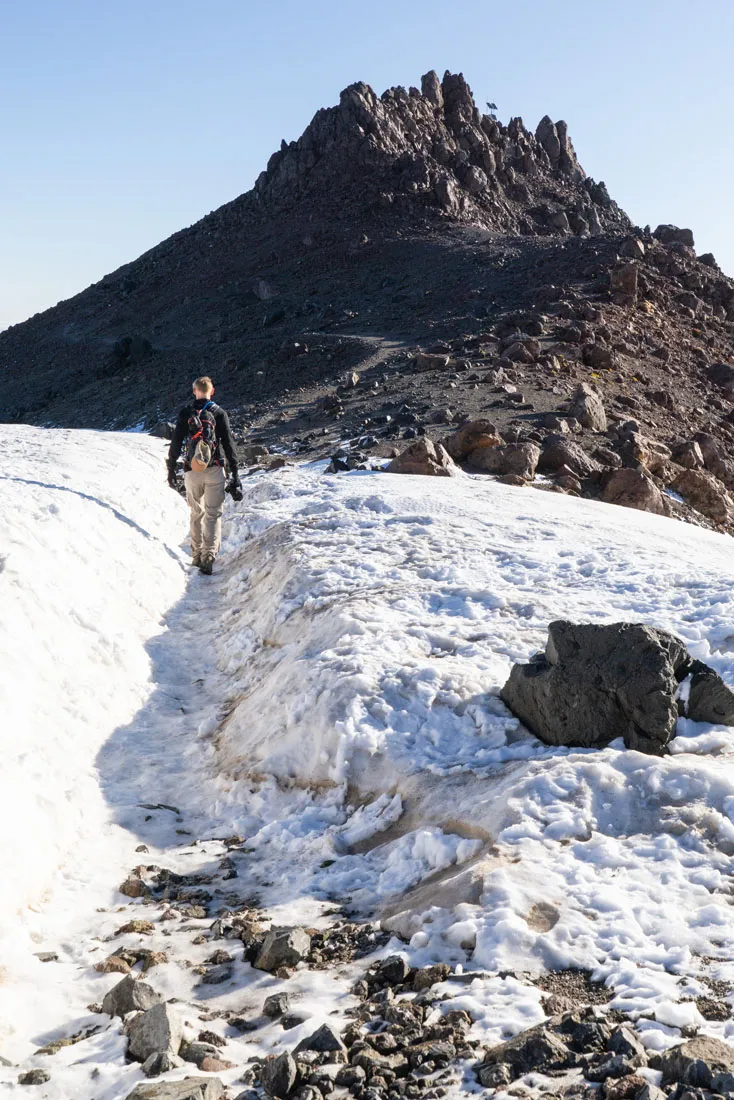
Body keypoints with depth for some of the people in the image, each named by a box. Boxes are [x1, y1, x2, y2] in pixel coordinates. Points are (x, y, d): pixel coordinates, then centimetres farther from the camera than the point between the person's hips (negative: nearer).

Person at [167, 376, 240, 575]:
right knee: (213, 514, 0)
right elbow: (229, 444, 0)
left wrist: (171, 469, 10)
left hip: (192, 471, 2)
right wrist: (235, 474, 4)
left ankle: (197, 555, 18)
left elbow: (176, 443, 3)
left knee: (196, 513, 16)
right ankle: (209, 556, -13)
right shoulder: (219, 413, 1)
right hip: (214, 470, -2)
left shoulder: (185, 413, 5)